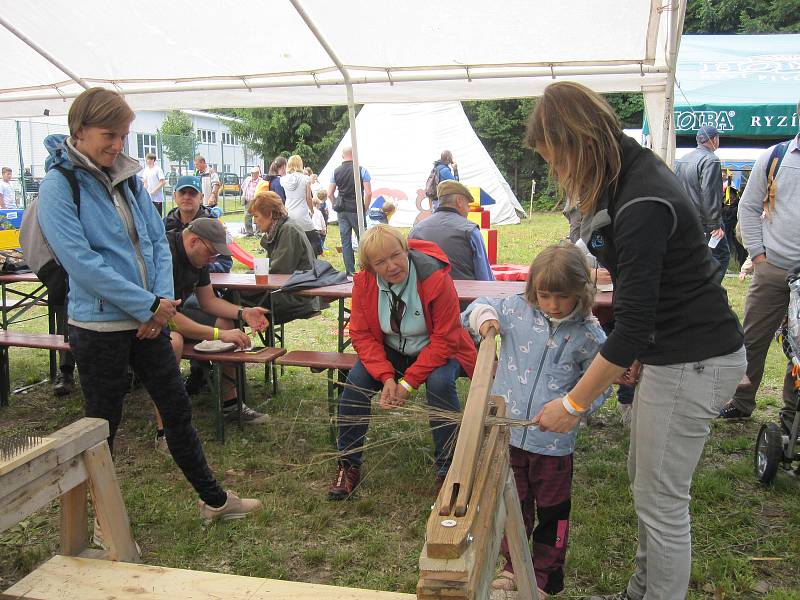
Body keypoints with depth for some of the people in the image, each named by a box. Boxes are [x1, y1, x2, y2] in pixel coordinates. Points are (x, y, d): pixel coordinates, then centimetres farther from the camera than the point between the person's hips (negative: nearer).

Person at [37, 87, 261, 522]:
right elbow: (81, 261, -20)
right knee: (103, 425, 9)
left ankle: (213, 499, 30)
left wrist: (163, 299, -8)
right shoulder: (58, 186, -12)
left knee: (177, 408, 14)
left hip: (148, 321, 6)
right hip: (98, 325, -6)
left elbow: (158, 240, 7)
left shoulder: (127, 177, 7)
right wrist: (149, 306, -19)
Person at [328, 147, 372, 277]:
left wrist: (337, 206, 15)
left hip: (342, 212, 3)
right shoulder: (362, 170, -6)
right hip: (357, 211, -3)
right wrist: (365, 209, 1)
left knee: (345, 241, 5)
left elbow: (330, 194, 5)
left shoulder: (336, 171, 4)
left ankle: (350, 272, 7)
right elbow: (368, 193, -10)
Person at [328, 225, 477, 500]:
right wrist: (386, 376, -25)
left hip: (435, 352, -3)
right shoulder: (364, 283, -15)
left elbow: (444, 340, -24)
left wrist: (408, 382, -26)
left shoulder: (436, 279, -27)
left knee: (439, 383, -33)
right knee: (356, 381, -21)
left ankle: (447, 469, -13)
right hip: (389, 351, 3)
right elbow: (361, 334, -10)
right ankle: (349, 466, -2)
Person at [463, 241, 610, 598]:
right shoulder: (516, 309, -8)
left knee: (552, 511, 17)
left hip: (553, 441, -2)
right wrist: (483, 316, -17)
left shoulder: (588, 335, -12)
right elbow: (477, 310, 6)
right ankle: (514, 566, 43)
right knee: (514, 505, 21)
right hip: (507, 432, 2)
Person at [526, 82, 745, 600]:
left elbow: (632, 323, -25)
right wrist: (635, 349, 13)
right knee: (644, 476, 21)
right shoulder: (630, 173, 4)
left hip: (694, 362, -10)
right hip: (672, 350, 10)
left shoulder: (642, 205, -27)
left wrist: (573, 404, -18)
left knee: (661, 499, 2)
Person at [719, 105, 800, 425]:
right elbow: (748, 207, 8)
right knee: (753, 339, 7)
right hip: (772, 269, 1)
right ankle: (741, 403, 22)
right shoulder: (773, 157, 3)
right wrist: (757, 252, 0)